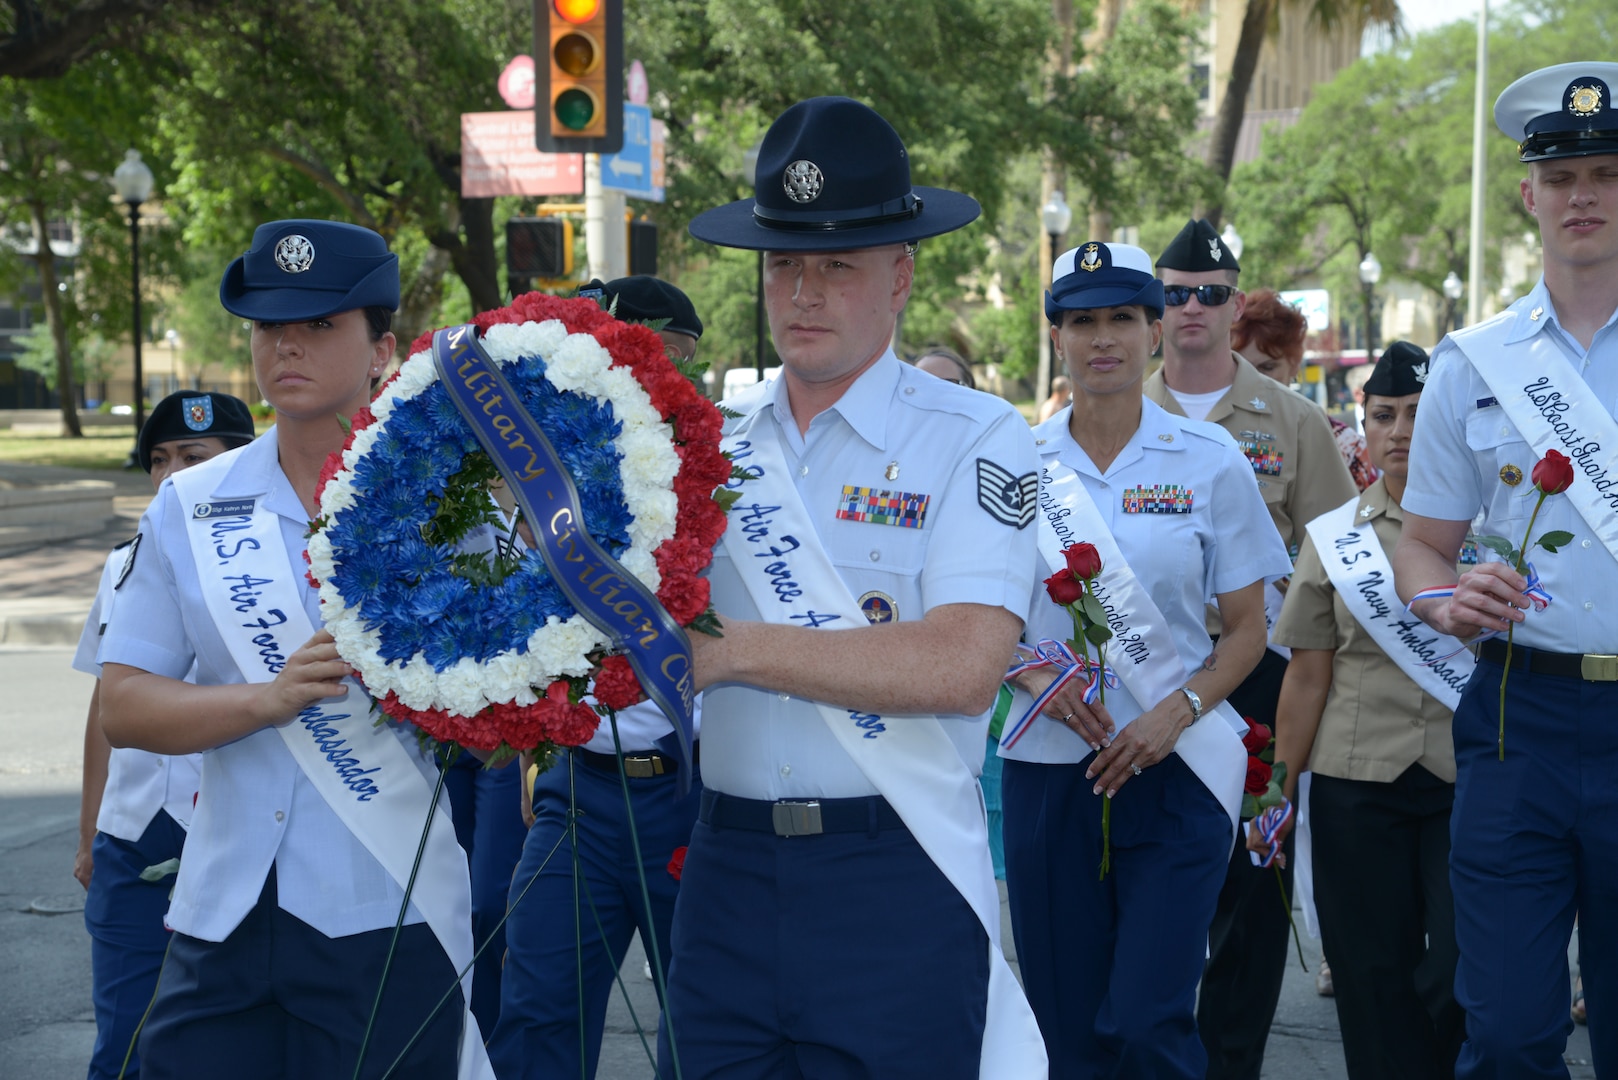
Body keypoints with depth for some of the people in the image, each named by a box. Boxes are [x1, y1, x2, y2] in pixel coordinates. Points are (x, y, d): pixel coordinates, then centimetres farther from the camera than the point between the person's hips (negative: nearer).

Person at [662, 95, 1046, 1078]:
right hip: (728, 868, 4)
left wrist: (738, 649, -16)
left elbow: (963, 665, -17)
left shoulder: (976, 439, -5)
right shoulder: (714, 445, 10)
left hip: (898, 884, -4)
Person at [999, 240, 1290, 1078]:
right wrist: (1037, 677, -10)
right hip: (1048, 772, 2)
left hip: (1174, 770, -1)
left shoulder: (1208, 460, 1)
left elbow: (1247, 628, 4)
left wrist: (1178, 711, -12)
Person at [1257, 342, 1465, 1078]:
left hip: (1470, 777, -1)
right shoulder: (1333, 537, 8)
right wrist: (1280, 789, 7)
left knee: (1461, 976, -6)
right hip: (1357, 787, 2)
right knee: (1376, 981, 5)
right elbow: (1308, 677, 8)